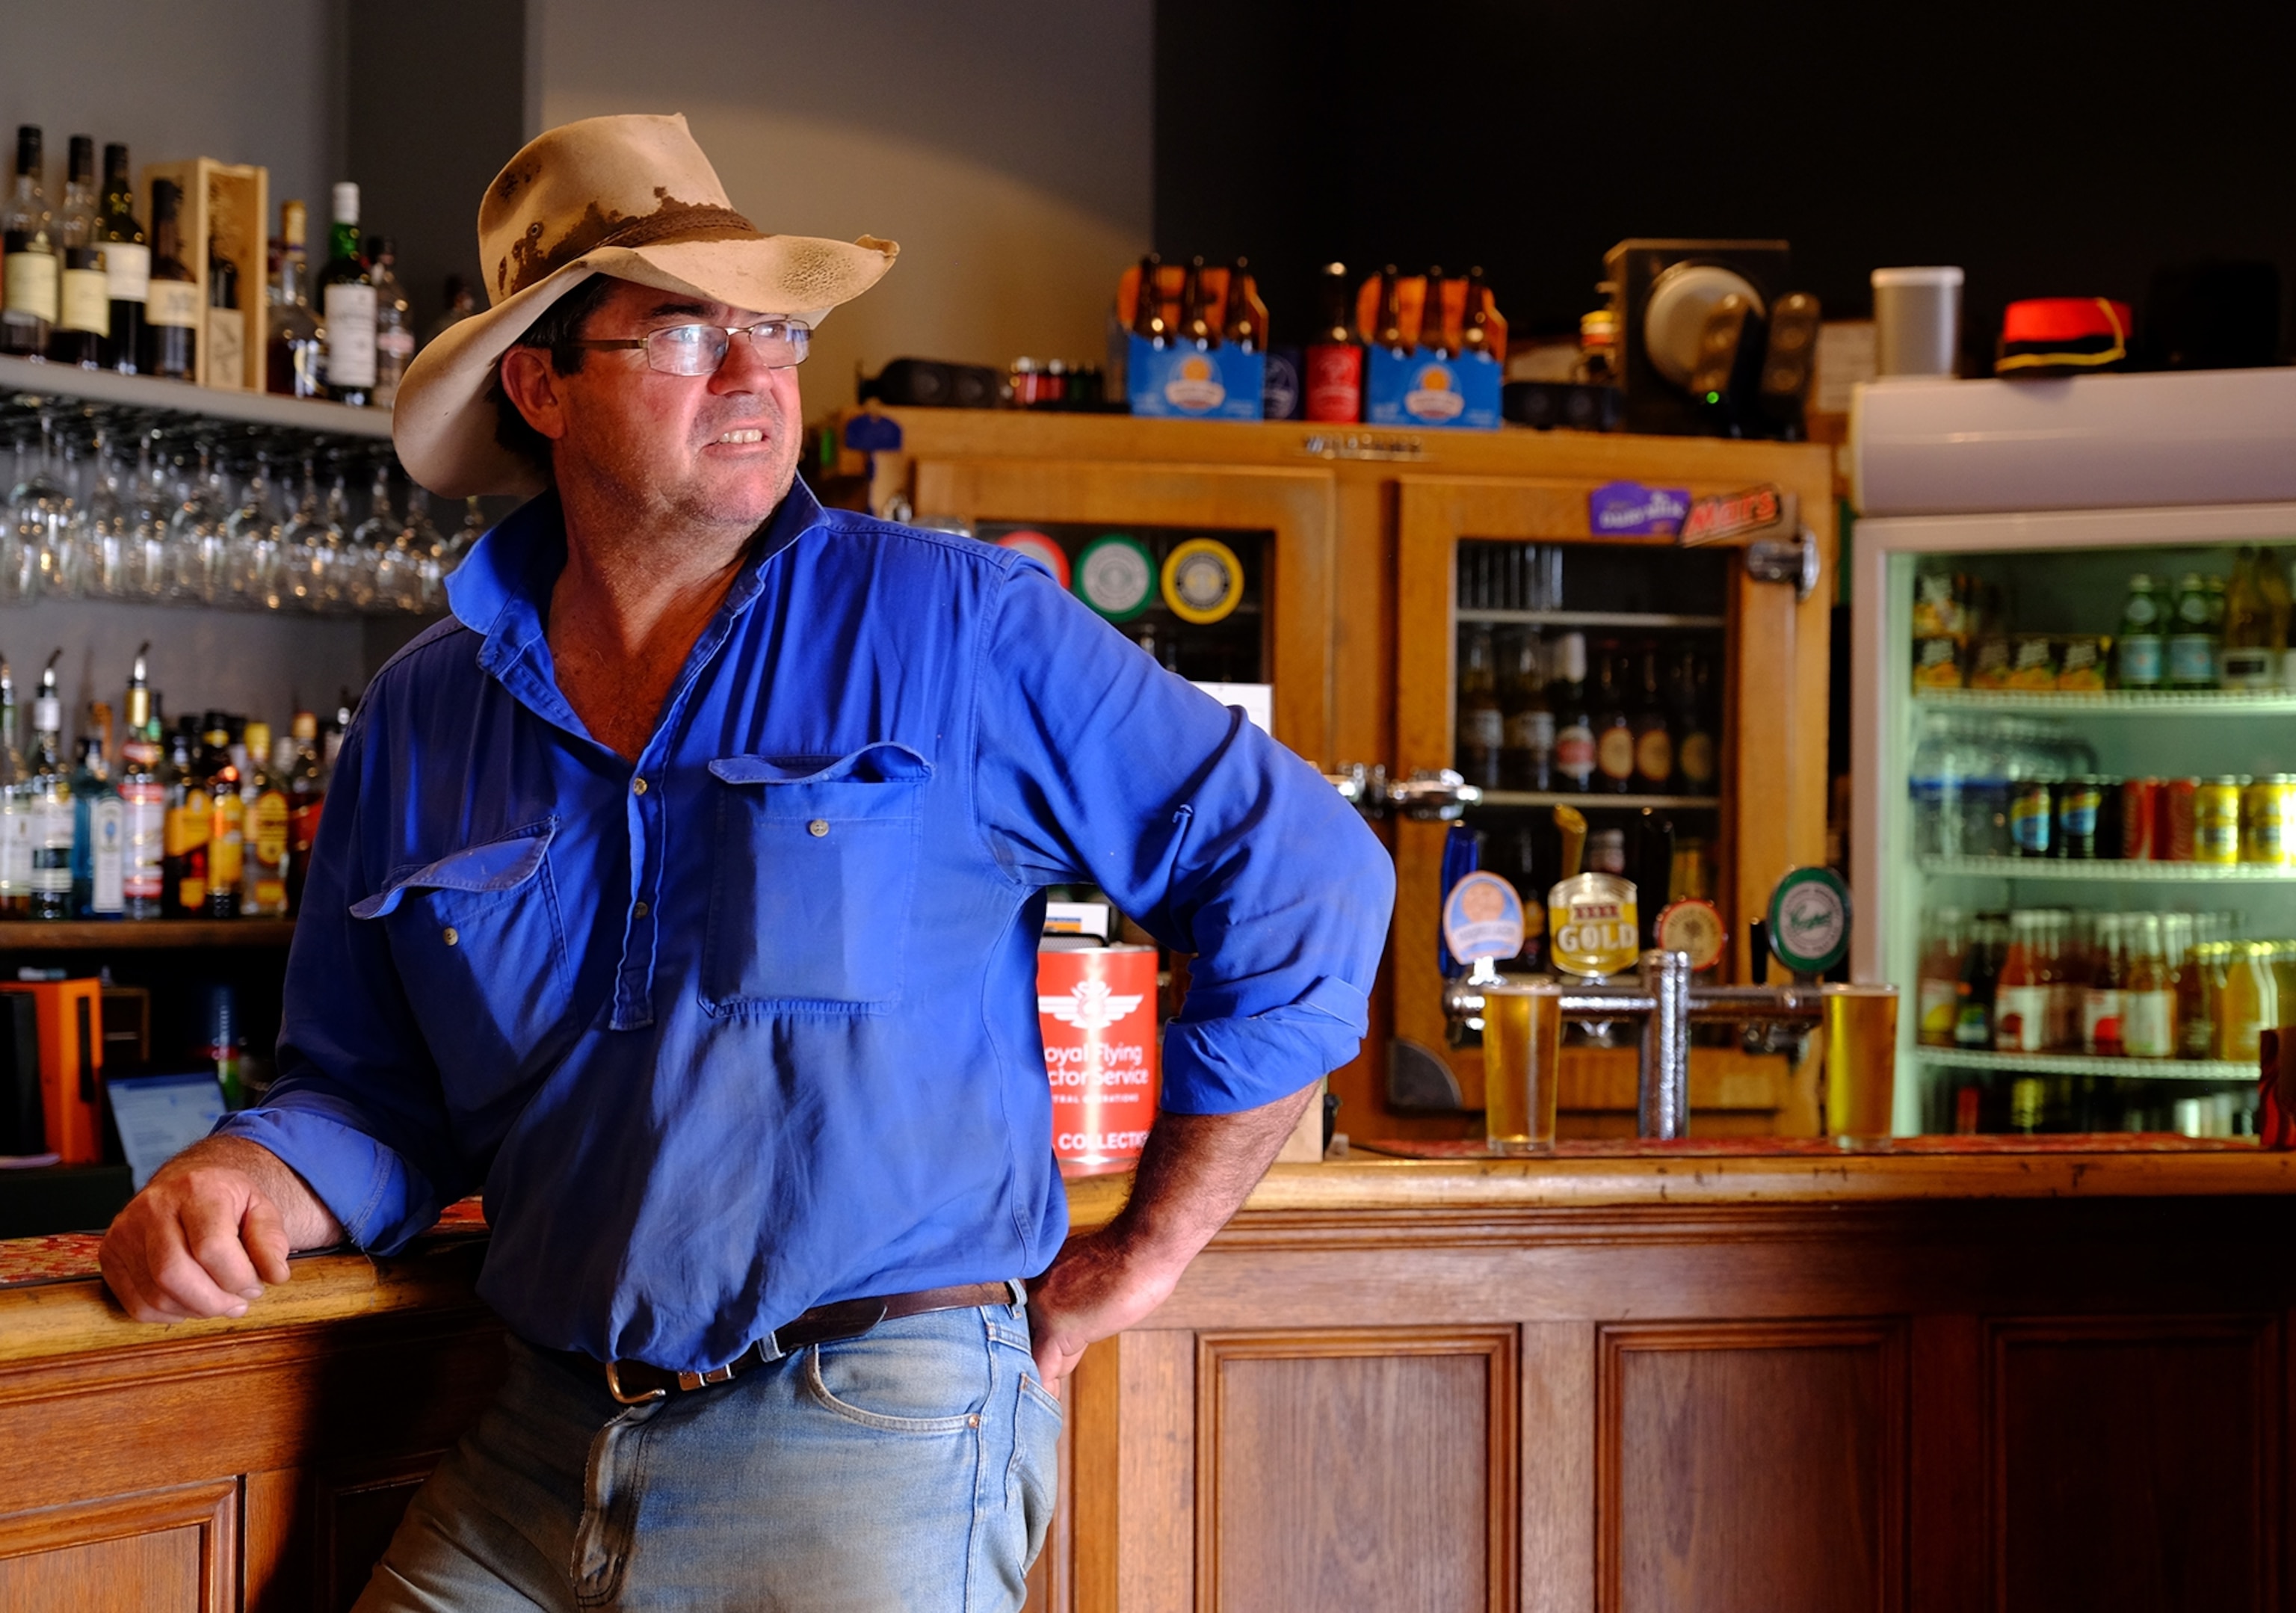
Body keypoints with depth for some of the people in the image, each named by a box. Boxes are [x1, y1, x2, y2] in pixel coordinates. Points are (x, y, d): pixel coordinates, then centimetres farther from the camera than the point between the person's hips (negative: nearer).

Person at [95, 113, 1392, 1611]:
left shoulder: (955, 629, -6)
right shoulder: (419, 725, 8)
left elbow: (1307, 881, -6)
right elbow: (372, 1093, 15)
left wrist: (1144, 1251, -3)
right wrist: (242, 1185, -7)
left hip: (874, 1445, -4)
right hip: (539, 1438, 4)